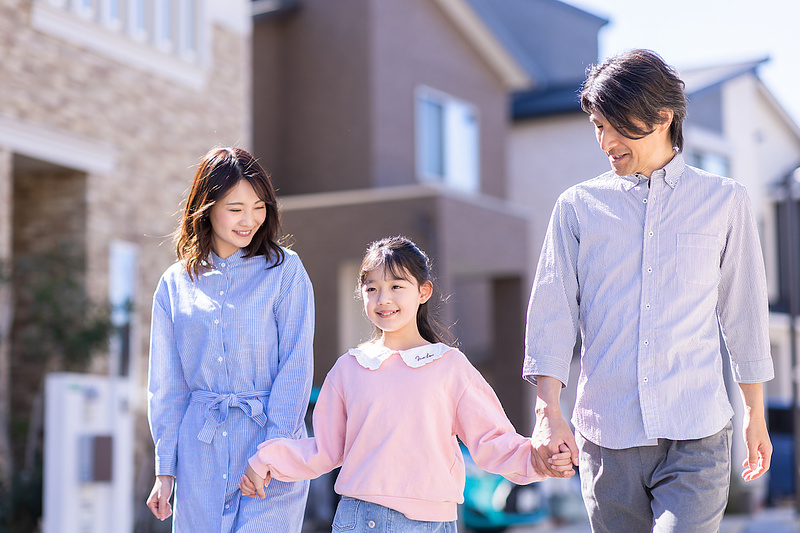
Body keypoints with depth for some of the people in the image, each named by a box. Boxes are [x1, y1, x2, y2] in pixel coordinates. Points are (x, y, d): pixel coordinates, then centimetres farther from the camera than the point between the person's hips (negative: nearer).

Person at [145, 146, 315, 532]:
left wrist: (274, 451, -12)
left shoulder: (285, 270, 1)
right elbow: (167, 384, 11)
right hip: (201, 449, 3)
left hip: (269, 432, -3)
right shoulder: (175, 284, 10)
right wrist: (165, 469, 5)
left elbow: (295, 367, -4)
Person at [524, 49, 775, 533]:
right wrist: (549, 412, -7)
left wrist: (756, 415, 16)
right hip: (606, 436, 1)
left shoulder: (724, 201, 8)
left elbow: (744, 311, 13)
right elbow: (552, 311, 4)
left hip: (697, 439, -1)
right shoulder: (579, 205, 8)